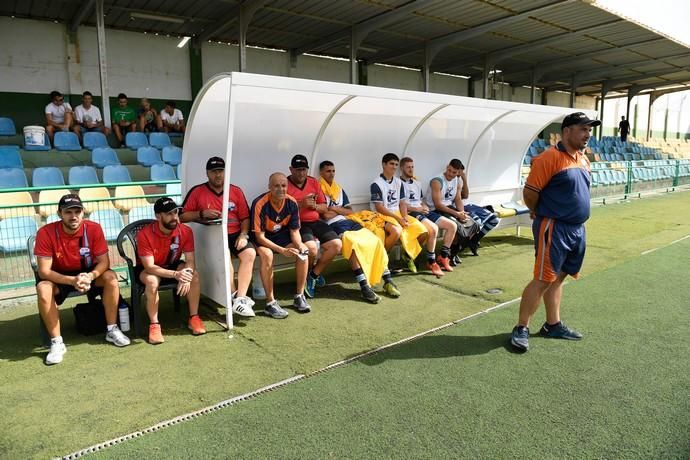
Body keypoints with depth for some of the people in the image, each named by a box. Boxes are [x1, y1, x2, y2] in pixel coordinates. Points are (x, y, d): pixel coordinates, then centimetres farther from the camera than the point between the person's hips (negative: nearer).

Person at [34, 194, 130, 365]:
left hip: (88, 273, 1)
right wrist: (72, 280, -39)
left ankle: (112, 330, -13)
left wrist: (90, 276, -38)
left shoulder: (94, 228, -19)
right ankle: (57, 342, -18)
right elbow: (44, 271, -23)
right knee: (43, 288, -31)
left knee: (111, 277, -27)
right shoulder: (46, 233, -23)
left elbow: (104, 261, -17)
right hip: (60, 278, -1)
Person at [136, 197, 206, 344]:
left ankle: (193, 318, -9)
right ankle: (154, 325, -20)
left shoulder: (185, 231, -19)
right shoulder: (145, 234, -28)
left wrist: (186, 276, -41)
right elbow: (150, 267, -32)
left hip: (172, 265, 3)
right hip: (146, 268, -3)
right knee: (152, 281, -36)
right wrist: (176, 274, -45)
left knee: (194, 274, -23)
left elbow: (190, 261, -18)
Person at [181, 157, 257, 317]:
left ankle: (240, 299, -26)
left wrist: (243, 235, -6)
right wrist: (202, 214, -10)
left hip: (235, 234, 3)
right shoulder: (197, 191, 5)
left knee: (250, 252, -25)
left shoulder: (236, 191, 12)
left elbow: (245, 218, 10)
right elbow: (183, 216, 4)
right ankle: (234, 296, -20)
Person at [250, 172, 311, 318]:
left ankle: (299, 296, -4)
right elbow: (259, 236, -25)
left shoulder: (292, 203, -11)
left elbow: (294, 231, -2)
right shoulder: (260, 204, -26)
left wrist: (300, 245, -24)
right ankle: (270, 302, -25)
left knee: (303, 252, -18)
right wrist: (281, 250, -34)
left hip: (281, 235, 5)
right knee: (267, 255, -35)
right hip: (262, 239, -5)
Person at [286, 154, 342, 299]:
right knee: (311, 248, -31)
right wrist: (301, 204, -19)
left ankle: (313, 275, 4)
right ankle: (310, 274, 5)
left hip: (316, 222, 6)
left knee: (336, 244, -13)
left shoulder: (314, 182, 15)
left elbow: (324, 207, 16)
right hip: (297, 224, -6)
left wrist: (314, 206, -6)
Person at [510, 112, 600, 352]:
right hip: (554, 229, -8)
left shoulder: (584, 160, 12)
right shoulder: (550, 158, -15)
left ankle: (553, 325, 26)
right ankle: (521, 329, 2)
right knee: (544, 279, -8)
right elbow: (529, 193, -14)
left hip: (577, 229, 8)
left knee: (558, 277, 15)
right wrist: (542, 215, 3)